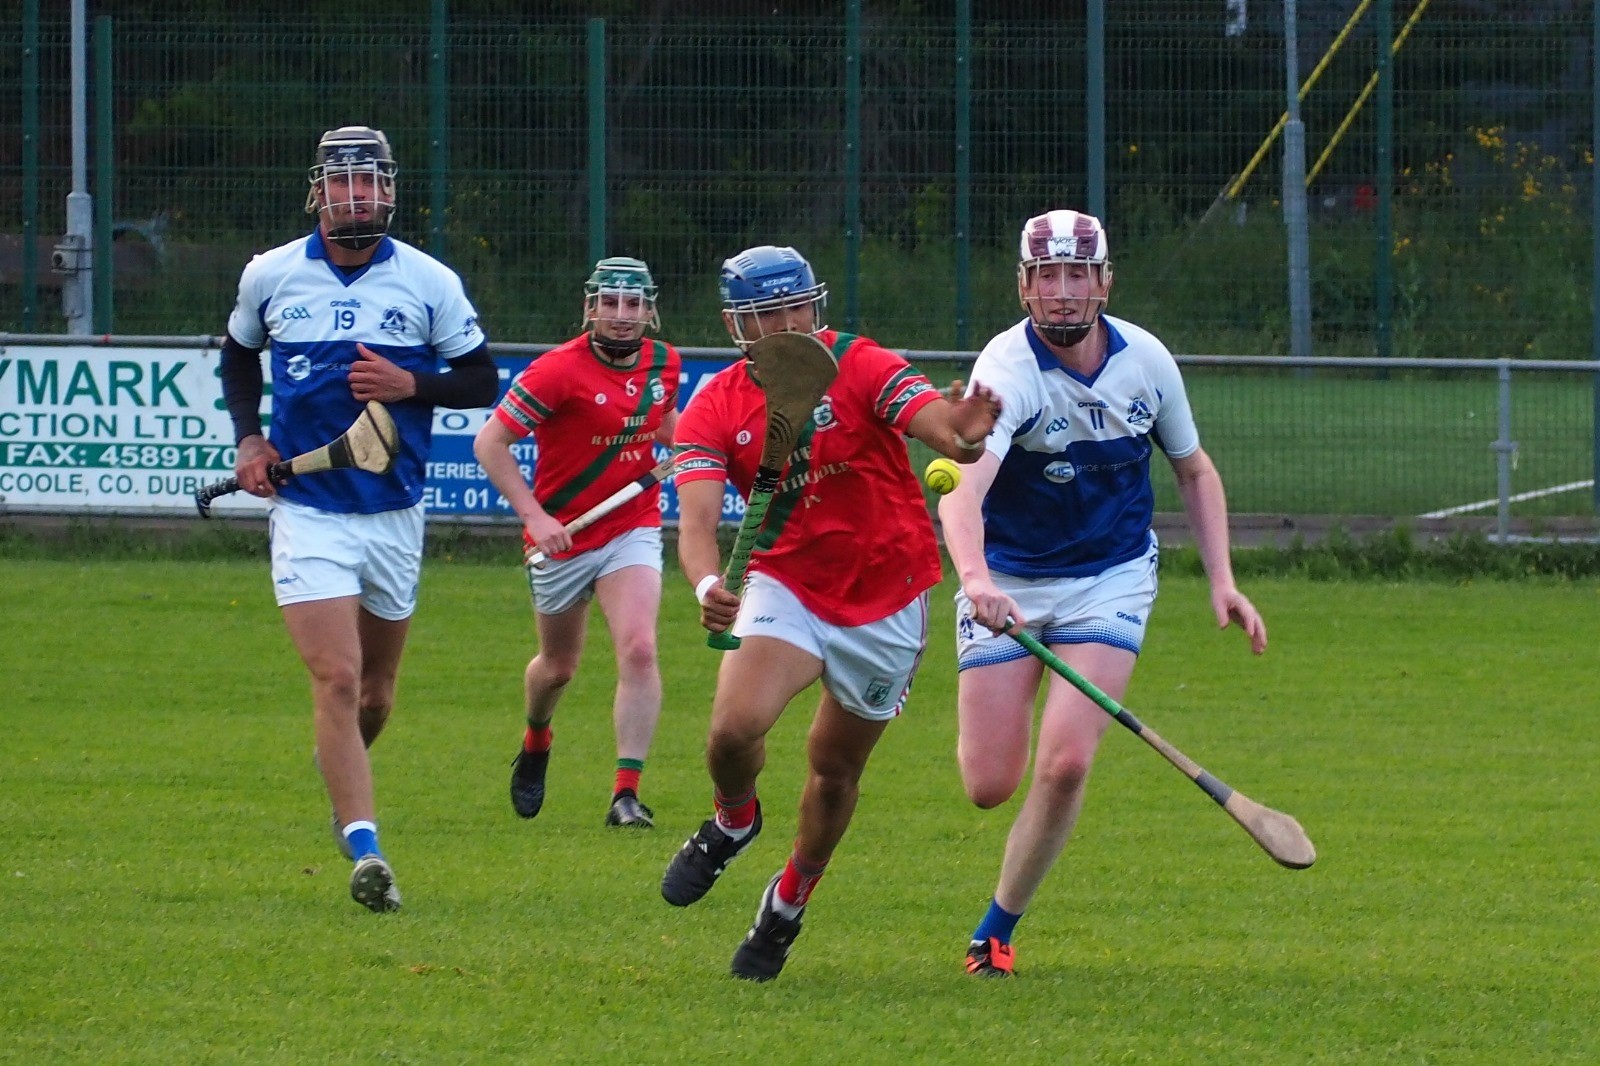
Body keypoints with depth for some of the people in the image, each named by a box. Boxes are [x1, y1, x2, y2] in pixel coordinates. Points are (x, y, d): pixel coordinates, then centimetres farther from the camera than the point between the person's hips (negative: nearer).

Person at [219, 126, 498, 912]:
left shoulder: (430, 283, -2)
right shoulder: (271, 275, 1)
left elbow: (481, 381, 4)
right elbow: (238, 354, 19)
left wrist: (411, 385, -15)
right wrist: (247, 438, 4)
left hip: (395, 513, 2)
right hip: (307, 512, -2)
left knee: (375, 692, 14)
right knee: (337, 679, -16)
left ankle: (343, 781, 45)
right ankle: (364, 848, -21)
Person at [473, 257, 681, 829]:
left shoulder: (664, 363, -1)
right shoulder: (559, 370, -18)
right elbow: (489, 443, -16)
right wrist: (534, 515, -22)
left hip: (633, 529, 2)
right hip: (562, 538, -2)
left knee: (638, 649, -19)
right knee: (559, 664, 14)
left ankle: (627, 793, -18)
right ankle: (535, 744, 48)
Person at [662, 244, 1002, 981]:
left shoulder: (860, 367, -12)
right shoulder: (712, 411, -6)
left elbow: (938, 423, -26)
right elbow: (697, 518, -18)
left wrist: (963, 436, -52)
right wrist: (708, 585, -40)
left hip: (887, 598, 0)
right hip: (787, 584, 1)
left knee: (835, 767, 9)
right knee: (734, 728, -22)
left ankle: (788, 903, 36)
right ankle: (732, 823, 13)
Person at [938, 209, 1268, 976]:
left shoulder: (1145, 361, -8)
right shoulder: (1007, 369, -23)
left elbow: (1194, 470, 10)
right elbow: (963, 488, -40)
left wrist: (1222, 581, 0)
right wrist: (975, 576, -59)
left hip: (1111, 580, 2)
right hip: (1007, 585, -2)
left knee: (1065, 762, -17)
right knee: (989, 785, -3)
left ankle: (998, 928, 2)